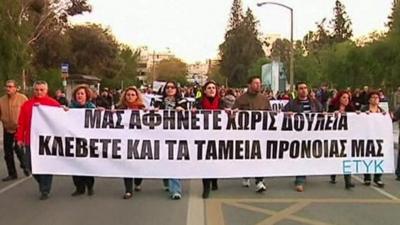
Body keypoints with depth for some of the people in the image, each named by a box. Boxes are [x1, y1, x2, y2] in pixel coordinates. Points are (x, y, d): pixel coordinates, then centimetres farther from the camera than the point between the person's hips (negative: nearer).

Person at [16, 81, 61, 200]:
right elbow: (21, 123, 6)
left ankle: (45, 191, 12)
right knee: (30, 165, 9)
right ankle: (43, 185, 32)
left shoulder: (53, 103, -2)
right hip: (30, 141, 4)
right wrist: (19, 138, 2)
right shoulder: (27, 104, 7)